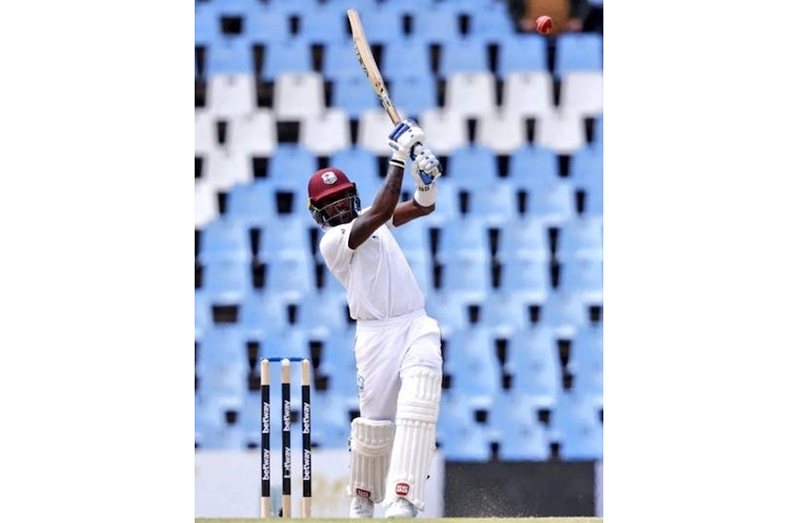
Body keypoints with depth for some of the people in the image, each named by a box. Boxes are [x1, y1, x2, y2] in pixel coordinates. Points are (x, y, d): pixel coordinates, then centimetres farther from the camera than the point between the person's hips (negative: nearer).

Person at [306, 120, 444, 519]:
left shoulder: (368, 220, 16)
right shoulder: (333, 241, -7)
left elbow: (423, 206, 16)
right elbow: (382, 210, -19)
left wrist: (425, 176, -6)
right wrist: (399, 159, -17)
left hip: (417, 325, 5)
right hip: (377, 333, -5)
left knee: (417, 406, -18)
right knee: (374, 422, -4)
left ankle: (403, 501, -27)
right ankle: (362, 500, 23)